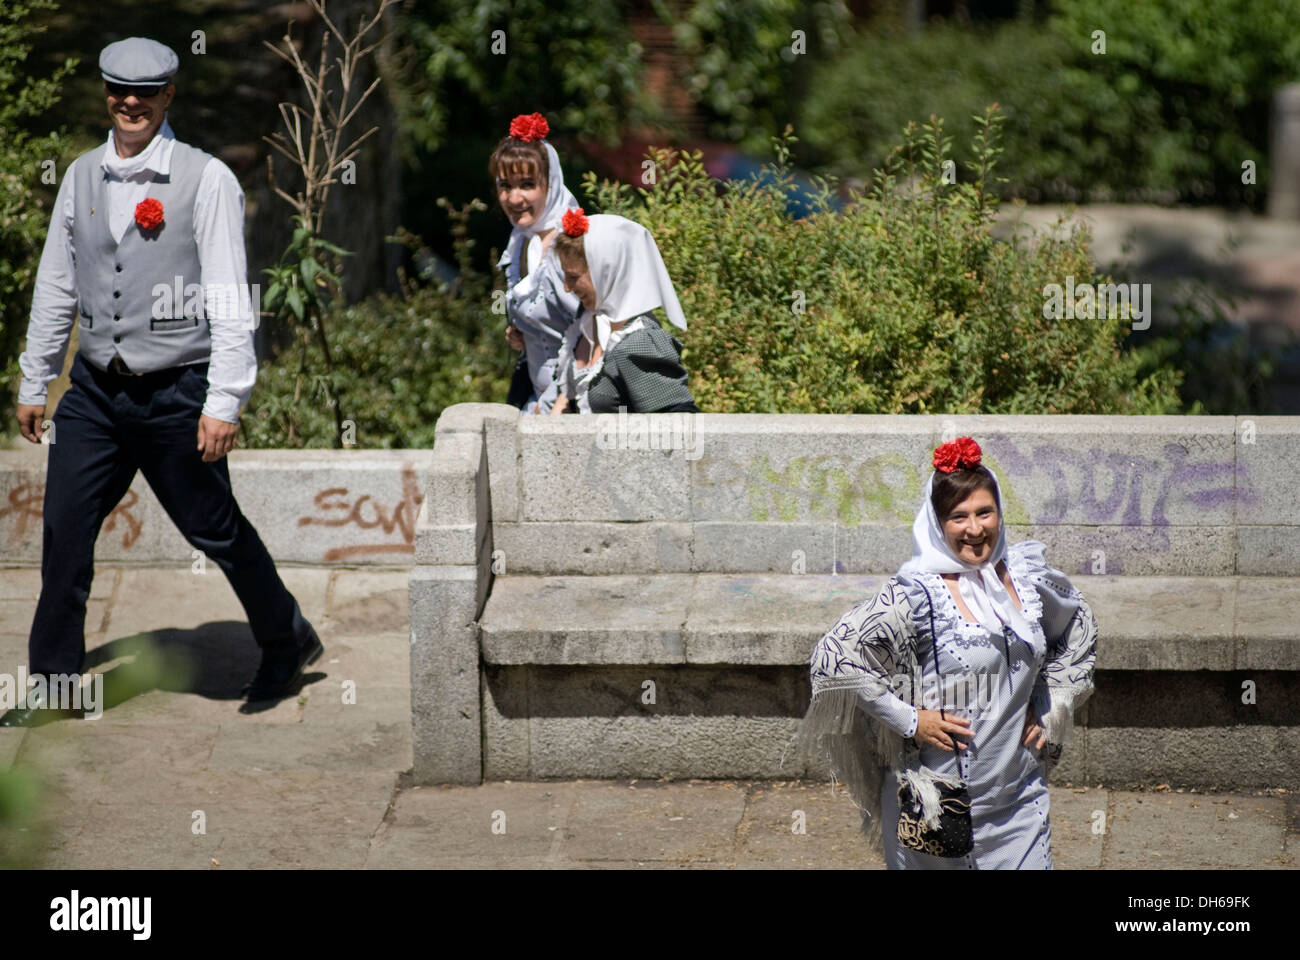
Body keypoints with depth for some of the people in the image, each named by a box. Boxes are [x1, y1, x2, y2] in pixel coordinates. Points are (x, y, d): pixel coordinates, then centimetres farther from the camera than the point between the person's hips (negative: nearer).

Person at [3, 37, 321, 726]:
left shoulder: (205, 180, -8)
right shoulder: (81, 177, 8)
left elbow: (230, 300, -11)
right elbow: (56, 286, 15)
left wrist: (224, 402, -16)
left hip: (176, 394, -5)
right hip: (94, 388, 5)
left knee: (215, 530, 6)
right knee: (64, 532, 2)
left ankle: (288, 644, 28)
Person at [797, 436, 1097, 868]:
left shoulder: (1029, 579, 1)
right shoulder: (916, 593, -16)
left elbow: (1078, 630, 21)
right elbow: (835, 655, -19)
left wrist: (1051, 709, 11)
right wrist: (909, 720, -17)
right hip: (939, 797, -4)